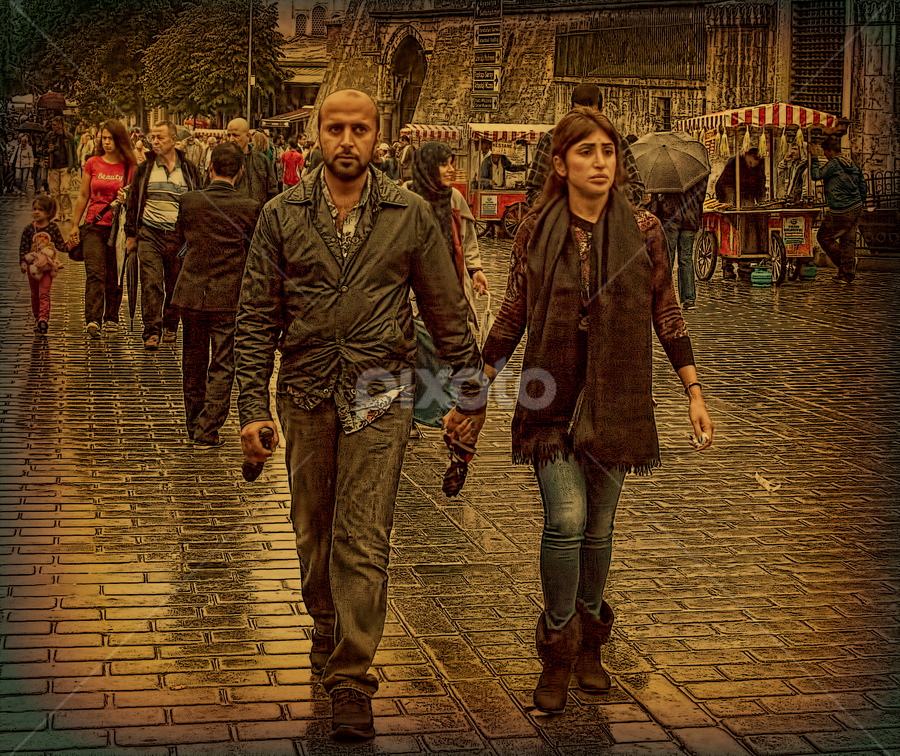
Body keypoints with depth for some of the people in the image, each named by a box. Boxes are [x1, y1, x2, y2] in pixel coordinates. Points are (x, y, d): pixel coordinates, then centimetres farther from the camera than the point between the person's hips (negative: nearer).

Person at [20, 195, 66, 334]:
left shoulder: (53, 228, -2)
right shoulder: (29, 229, -1)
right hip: (33, 266, 2)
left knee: (44, 293, -11)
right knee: (35, 294, 12)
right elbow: (23, 247, 0)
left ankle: (43, 318, -19)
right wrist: (23, 262, -11)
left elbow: (59, 244, 6)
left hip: (48, 266, -2)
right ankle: (37, 317, 24)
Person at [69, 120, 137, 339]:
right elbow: (83, 196, 12)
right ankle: (93, 320, -22)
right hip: (94, 226, 0)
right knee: (95, 273, -13)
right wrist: (75, 225, 14)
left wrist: (126, 200, -14)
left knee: (114, 276, 7)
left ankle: (111, 318, 22)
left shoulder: (130, 167, 2)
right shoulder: (92, 164, 6)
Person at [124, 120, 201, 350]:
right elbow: (133, 201, 13)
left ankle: (170, 327, 23)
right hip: (149, 234, 0)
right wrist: (131, 234, 9)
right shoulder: (145, 168, 7)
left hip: (179, 236, 0)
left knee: (175, 285, 7)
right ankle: (151, 332, -11)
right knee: (151, 283, -10)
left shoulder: (188, 169, 6)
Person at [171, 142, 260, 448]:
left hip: (191, 291, 2)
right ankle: (208, 431, 3)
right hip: (229, 296, -2)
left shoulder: (189, 201, -5)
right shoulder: (250, 208, -10)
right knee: (222, 367, 5)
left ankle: (194, 424, 28)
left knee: (194, 362, 17)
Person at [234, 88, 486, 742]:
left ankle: (352, 681, 2)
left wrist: (469, 393, 6)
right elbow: (257, 318, 3)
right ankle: (328, 634, 37)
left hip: (380, 394, -2)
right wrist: (252, 407, -3)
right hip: (306, 394, 2)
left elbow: (447, 310, 6)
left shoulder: (411, 215, 0)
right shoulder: (282, 216, 2)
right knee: (314, 532, 14)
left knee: (363, 541, -6)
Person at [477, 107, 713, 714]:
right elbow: (512, 316, 5)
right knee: (566, 520, -13)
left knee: (599, 528, 9)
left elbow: (666, 314, 5)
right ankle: (558, 655, 4)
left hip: (616, 399, 1)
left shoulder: (643, 230, -1)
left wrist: (695, 393, 3)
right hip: (553, 396, -1)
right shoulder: (537, 231, -1)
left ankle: (589, 645, 29)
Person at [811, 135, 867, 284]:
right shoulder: (852, 164, 10)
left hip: (841, 212, -8)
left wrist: (814, 159, -3)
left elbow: (815, 176, -13)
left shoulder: (834, 163, -14)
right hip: (856, 209, 8)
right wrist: (860, 203, 23)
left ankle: (843, 264, 4)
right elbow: (862, 185, 14)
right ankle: (847, 275, 16)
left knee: (823, 237, 8)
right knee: (848, 241, 13)